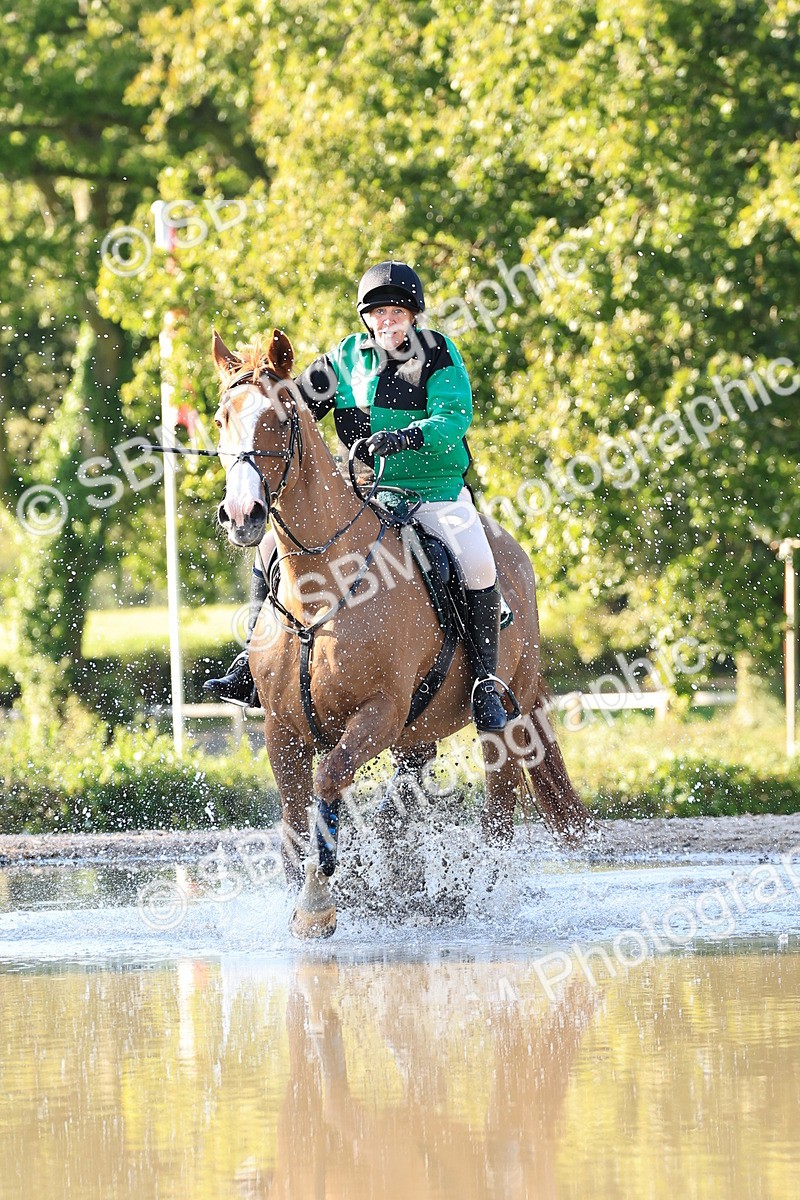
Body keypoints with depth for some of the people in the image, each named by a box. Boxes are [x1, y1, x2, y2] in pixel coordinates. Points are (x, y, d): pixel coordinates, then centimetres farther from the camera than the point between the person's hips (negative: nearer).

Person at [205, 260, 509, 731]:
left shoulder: (439, 356, -8)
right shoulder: (347, 359, 4)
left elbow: (455, 419, -21)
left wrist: (404, 437, -38)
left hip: (436, 493, -4)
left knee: (478, 565, -30)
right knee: (273, 547, -5)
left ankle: (485, 684, -17)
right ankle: (253, 663, 1)